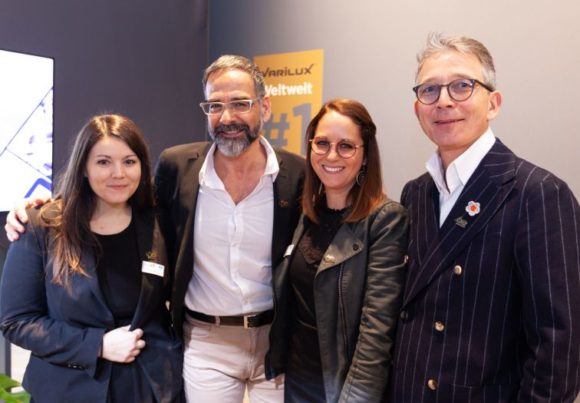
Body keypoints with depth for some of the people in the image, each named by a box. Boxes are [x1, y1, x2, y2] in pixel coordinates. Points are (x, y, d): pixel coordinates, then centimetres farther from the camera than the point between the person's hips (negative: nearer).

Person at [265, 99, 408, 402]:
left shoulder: (386, 219, -16)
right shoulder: (303, 214, 1)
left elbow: (377, 323, -21)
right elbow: (285, 302, 8)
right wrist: (275, 362, 8)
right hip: (296, 377, 5)